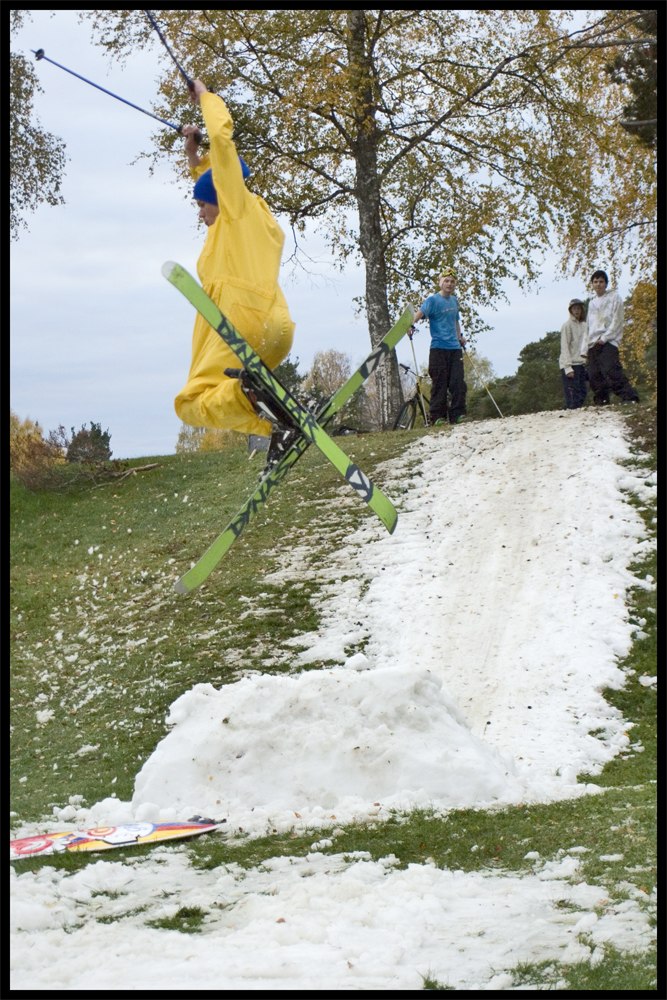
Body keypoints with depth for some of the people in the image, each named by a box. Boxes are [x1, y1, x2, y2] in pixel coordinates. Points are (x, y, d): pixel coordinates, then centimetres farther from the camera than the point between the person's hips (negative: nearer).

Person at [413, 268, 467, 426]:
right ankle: (437, 416, -2)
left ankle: (457, 414, 3)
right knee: (440, 383, -6)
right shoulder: (433, 300, -4)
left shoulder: (454, 300, 17)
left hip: (455, 348, 6)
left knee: (458, 383, 0)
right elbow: (421, 312, -20)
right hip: (439, 347, -6)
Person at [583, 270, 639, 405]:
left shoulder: (614, 297, 6)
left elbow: (617, 321, -3)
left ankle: (630, 398, -28)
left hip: (608, 342, -7)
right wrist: (586, 348, 15)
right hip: (593, 344, 7)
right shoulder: (592, 303, 24)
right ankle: (601, 402, 2)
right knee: (594, 376, -2)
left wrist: (604, 338, -12)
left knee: (611, 370, -23)